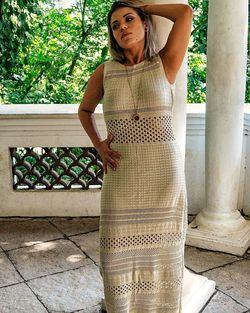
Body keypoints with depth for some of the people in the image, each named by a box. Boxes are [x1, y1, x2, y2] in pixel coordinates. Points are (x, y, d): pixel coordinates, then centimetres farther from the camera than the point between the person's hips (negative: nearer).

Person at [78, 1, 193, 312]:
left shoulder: (165, 64, 1)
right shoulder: (105, 72, 6)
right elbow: (84, 110, 21)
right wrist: (98, 146, 5)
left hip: (164, 172, -1)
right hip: (121, 175, 2)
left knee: (160, 251, 10)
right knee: (119, 254, 7)